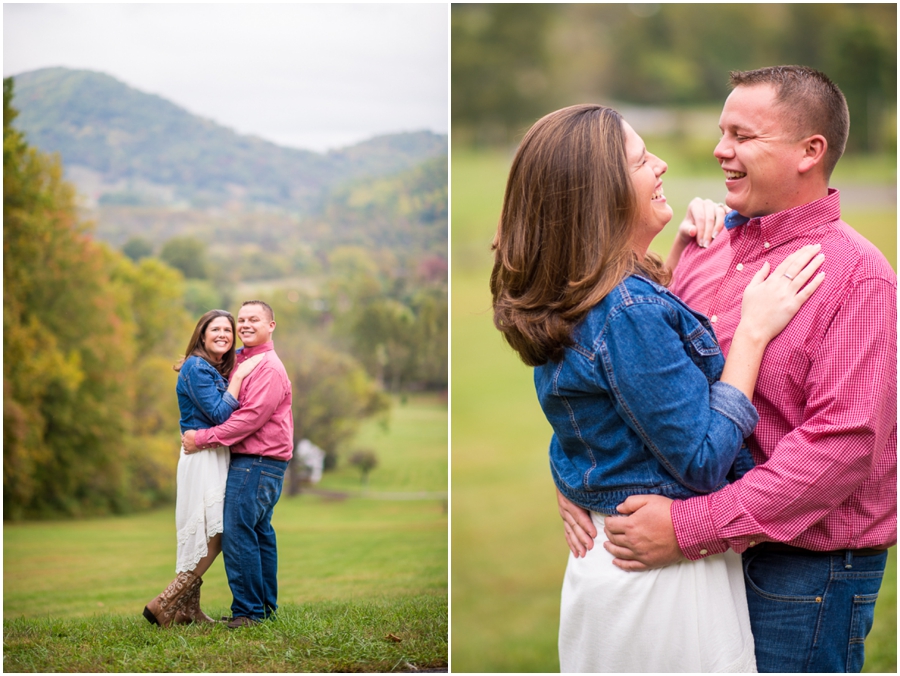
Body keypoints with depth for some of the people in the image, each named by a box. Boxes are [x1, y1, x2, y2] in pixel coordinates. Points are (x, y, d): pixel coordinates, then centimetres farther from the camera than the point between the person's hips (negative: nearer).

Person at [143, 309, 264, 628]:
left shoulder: (220, 370, 16)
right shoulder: (196, 368, -12)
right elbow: (219, 414, -18)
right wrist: (238, 376, -16)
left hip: (216, 457, 10)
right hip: (203, 458, -10)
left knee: (198, 537, 11)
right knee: (210, 537, -12)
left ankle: (187, 611, 16)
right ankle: (164, 605, -10)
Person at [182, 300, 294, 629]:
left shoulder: (269, 368, -14)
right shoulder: (241, 359, 15)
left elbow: (251, 418, -22)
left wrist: (204, 438, -19)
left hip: (258, 462, -10)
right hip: (252, 462, 10)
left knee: (237, 531, -13)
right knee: (259, 531, 14)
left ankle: (248, 610, -10)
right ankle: (265, 605, 21)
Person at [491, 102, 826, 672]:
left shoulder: (574, 300, 3)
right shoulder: (629, 312, -25)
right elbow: (704, 462, -22)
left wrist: (683, 252, 13)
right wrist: (754, 329, -18)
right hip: (664, 576, -9)